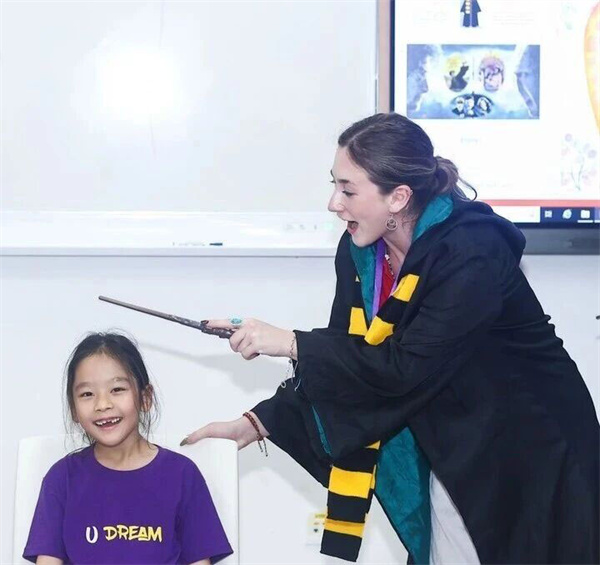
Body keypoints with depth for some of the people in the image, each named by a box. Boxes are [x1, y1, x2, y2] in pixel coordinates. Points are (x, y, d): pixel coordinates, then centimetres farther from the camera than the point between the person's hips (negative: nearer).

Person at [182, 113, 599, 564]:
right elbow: (348, 357, -1)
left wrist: (291, 343, -25)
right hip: (449, 447, 6)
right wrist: (259, 422, -10)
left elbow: (406, 366, -29)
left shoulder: (472, 251, -27)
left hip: (529, 449, -6)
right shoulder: (360, 250, -6)